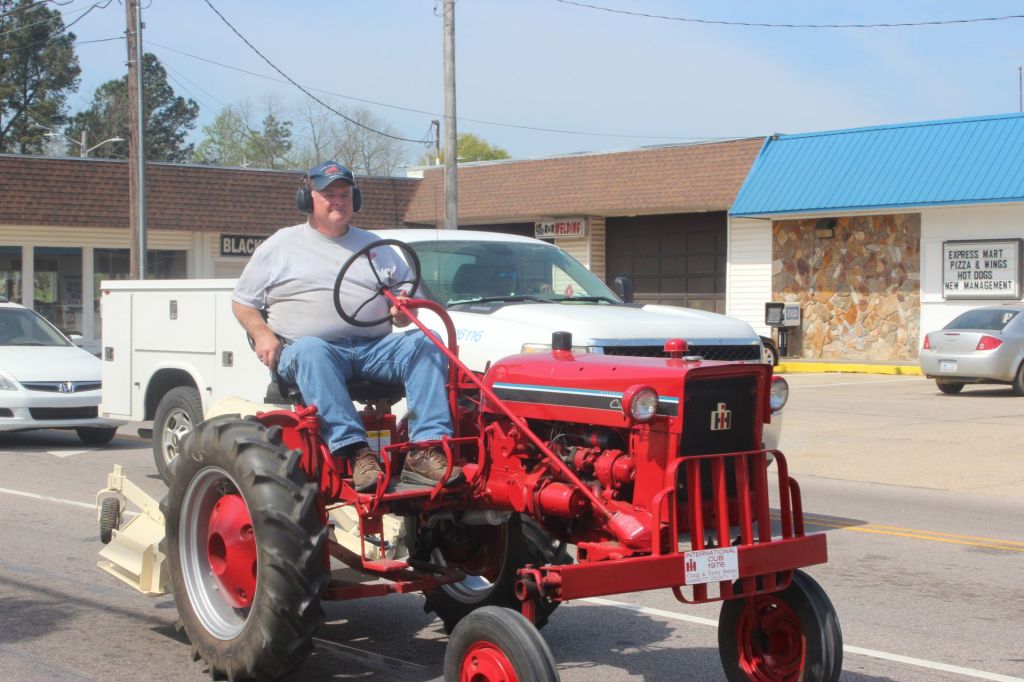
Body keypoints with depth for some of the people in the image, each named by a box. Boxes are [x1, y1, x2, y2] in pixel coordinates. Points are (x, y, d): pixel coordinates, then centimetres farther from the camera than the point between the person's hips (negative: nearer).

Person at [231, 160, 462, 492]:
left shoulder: (375, 246, 24)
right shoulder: (280, 246, 15)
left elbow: (406, 290, 26)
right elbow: (242, 302, 15)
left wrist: (403, 310, 1)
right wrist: (262, 334, -5)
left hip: (375, 348, 3)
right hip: (307, 347, -3)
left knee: (425, 344, -25)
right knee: (310, 351, -40)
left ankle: (426, 448, -38)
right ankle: (355, 451, -50)